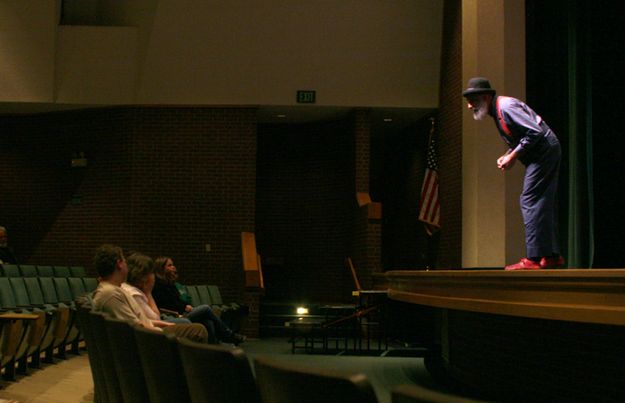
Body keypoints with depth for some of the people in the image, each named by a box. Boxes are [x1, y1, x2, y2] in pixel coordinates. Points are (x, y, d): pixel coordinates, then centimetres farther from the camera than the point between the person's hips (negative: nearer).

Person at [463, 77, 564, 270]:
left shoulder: (505, 106, -17)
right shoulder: (497, 111, 14)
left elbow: (535, 132, -24)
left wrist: (513, 156, -19)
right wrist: (507, 155, 5)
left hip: (544, 151, -10)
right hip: (547, 153, 10)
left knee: (530, 202, -13)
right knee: (543, 204, 11)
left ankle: (533, 258, -15)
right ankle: (552, 256, 16)